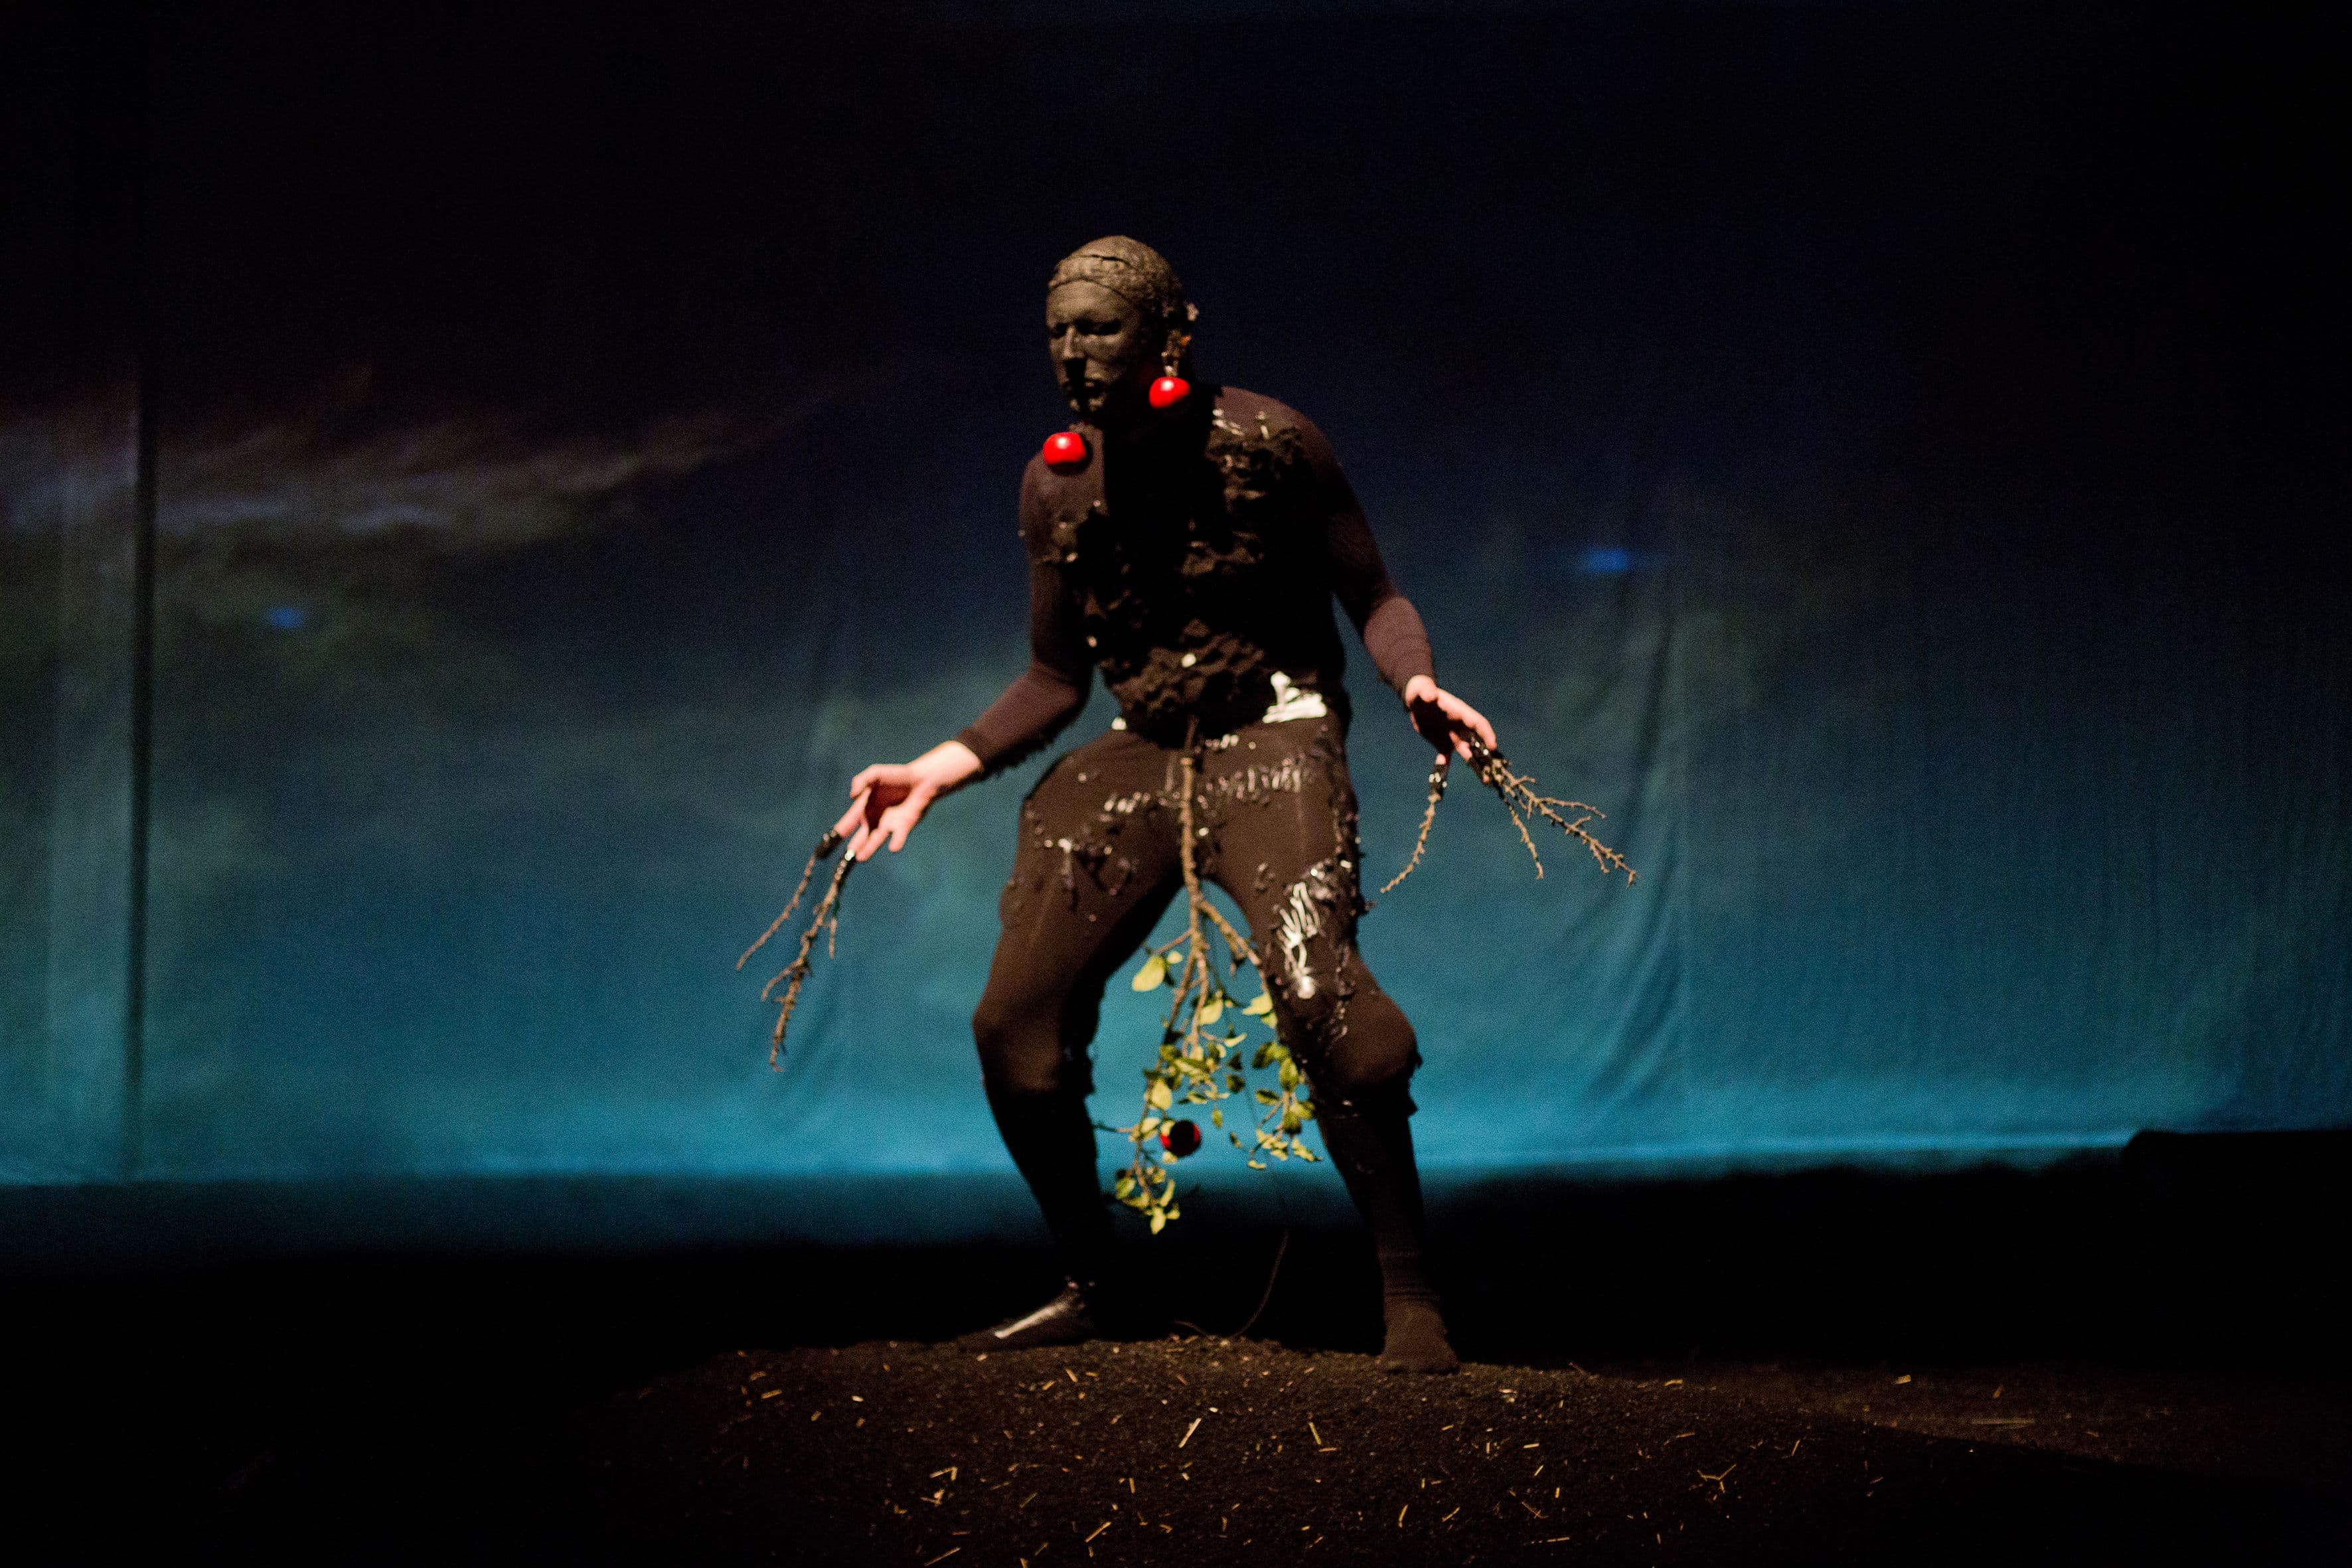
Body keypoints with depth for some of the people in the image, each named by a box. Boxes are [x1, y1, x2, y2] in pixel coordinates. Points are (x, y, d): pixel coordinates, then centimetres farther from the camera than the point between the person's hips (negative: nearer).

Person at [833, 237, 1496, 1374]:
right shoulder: (1055, 484, 6)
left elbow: (1374, 599, -3)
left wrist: (1417, 685, -24)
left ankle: (1408, 1296, -18)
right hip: (1141, 758, 6)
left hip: (1272, 738, -5)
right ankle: (1087, 1288, 18)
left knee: (1318, 995, -29)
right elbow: (1055, 682, 14)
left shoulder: (1265, 445, -8)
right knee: (1015, 1023, -3)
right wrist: (941, 767, 4)